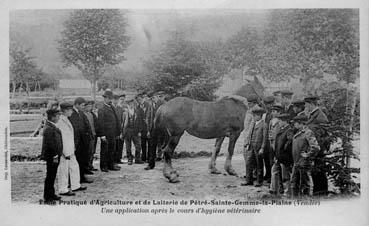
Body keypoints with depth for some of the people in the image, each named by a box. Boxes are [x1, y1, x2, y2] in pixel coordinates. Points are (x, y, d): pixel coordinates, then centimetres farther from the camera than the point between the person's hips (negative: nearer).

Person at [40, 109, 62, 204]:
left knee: (52, 176, 18)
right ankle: (47, 198, 8)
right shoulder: (49, 128, -20)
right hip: (52, 157, -10)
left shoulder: (53, 127, 11)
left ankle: (51, 194, 29)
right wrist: (55, 156, -19)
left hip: (54, 156, 10)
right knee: (50, 176, -1)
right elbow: (50, 144, -22)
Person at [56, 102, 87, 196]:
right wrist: (66, 153, -21)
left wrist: (72, 147, 21)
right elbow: (62, 138, -22)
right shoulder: (61, 122, -21)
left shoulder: (66, 120, 11)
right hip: (64, 151, -10)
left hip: (69, 150, 10)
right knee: (63, 170, 0)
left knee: (74, 167, 17)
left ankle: (75, 186, 29)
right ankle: (63, 190, 10)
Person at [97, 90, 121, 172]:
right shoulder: (101, 110, -8)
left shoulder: (112, 108, 14)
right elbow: (100, 123, -12)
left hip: (113, 134, 7)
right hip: (106, 134, -7)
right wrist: (102, 135, -17)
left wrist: (117, 133, 13)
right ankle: (103, 166, 10)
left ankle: (111, 165, 20)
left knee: (112, 150, 11)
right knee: (104, 151, 2)